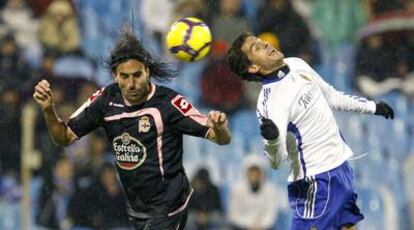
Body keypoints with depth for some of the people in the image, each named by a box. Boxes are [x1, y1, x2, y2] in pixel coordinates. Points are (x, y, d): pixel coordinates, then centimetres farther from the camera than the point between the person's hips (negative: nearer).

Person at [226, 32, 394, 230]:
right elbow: (277, 161, -31)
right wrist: (272, 138, -51)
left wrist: (371, 107, 31)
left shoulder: (297, 65, 4)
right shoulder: (271, 101, -23)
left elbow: (331, 96, 22)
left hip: (340, 167, 8)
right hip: (317, 181, -8)